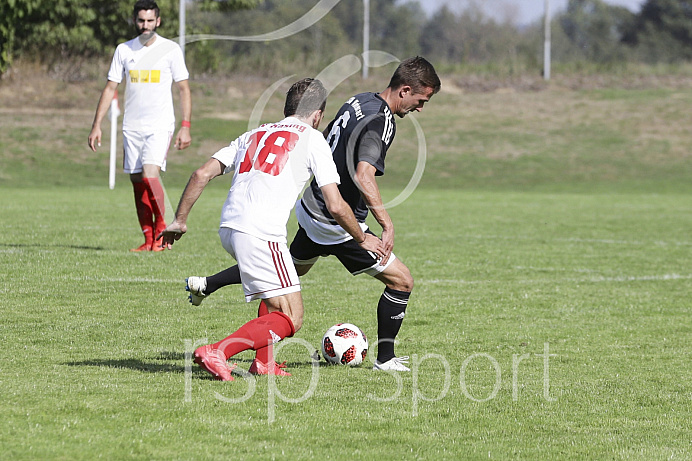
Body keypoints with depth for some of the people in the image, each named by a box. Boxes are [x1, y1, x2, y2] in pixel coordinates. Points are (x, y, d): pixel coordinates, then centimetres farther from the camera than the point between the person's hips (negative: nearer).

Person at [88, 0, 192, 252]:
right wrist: (96, 125, 4)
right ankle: (149, 239, 8)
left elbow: (184, 89, 2)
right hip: (132, 125, 4)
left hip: (160, 124, -4)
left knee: (150, 174, -21)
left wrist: (185, 126, -6)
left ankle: (162, 231, -10)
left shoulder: (170, 49, -1)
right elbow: (110, 88, 10)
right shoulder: (123, 50, 8)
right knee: (137, 182, 3)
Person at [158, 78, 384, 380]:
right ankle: (217, 352, -17)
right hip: (260, 234, -7)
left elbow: (202, 174, 17)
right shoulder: (312, 139, 8)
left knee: (279, 292, 31)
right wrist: (362, 239, 17)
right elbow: (335, 206, 2)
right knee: (291, 319, -4)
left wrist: (180, 220, 24)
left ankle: (263, 362, 21)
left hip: (228, 228, 7)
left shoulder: (255, 134, 25)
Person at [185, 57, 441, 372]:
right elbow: (363, 175, -37)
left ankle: (206, 285, 35)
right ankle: (385, 358, 8)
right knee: (401, 281, -1)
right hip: (338, 224, -9)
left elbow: (324, 142, 19)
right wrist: (386, 223, -41)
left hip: (311, 208, 9)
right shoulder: (381, 122, -24)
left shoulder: (359, 101, 5)